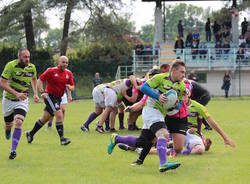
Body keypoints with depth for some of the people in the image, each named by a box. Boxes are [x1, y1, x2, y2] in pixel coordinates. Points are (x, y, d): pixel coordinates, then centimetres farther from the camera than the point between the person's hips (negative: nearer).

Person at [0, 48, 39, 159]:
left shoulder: (32, 67, -6)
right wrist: (16, 93, -32)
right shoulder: (11, 66, -19)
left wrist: (35, 94, 8)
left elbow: (34, 79, 18)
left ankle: (13, 150, -16)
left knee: (18, 123, -20)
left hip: (22, 100, 1)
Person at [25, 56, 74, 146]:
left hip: (58, 98, 6)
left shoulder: (68, 73, 4)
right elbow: (40, 80, -8)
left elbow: (72, 87, 9)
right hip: (49, 96, -6)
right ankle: (62, 138, -18)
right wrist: (42, 92, -19)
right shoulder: (51, 71, -12)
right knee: (59, 115, -20)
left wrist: (70, 87, -15)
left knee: (44, 119, 14)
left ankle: (30, 134, 30)